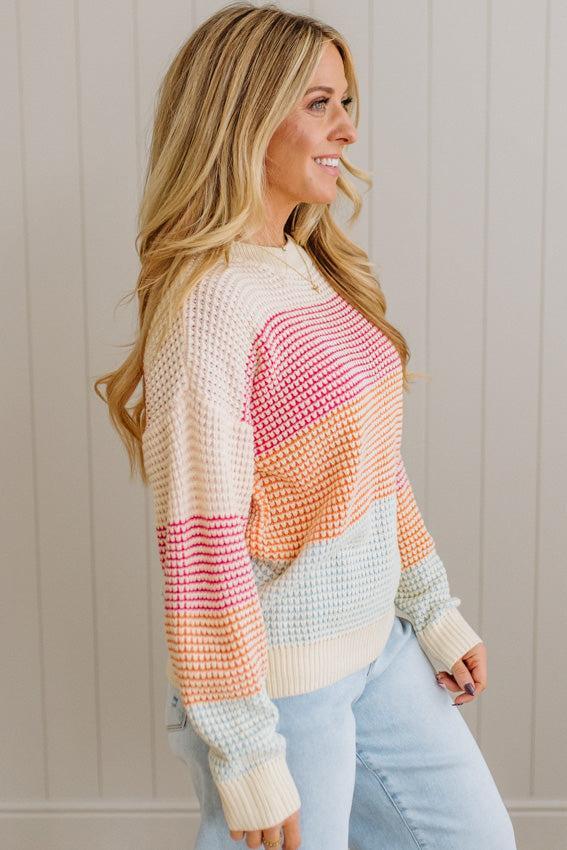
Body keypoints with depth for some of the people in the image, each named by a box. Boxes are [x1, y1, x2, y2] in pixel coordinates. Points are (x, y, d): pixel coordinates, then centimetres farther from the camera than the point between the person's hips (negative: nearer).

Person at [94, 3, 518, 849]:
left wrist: (435, 614, 13)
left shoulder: (314, 270, 4)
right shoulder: (210, 304, -23)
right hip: (282, 677, -8)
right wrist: (247, 754, -18)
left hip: (379, 649, 8)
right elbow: (200, 547, -23)